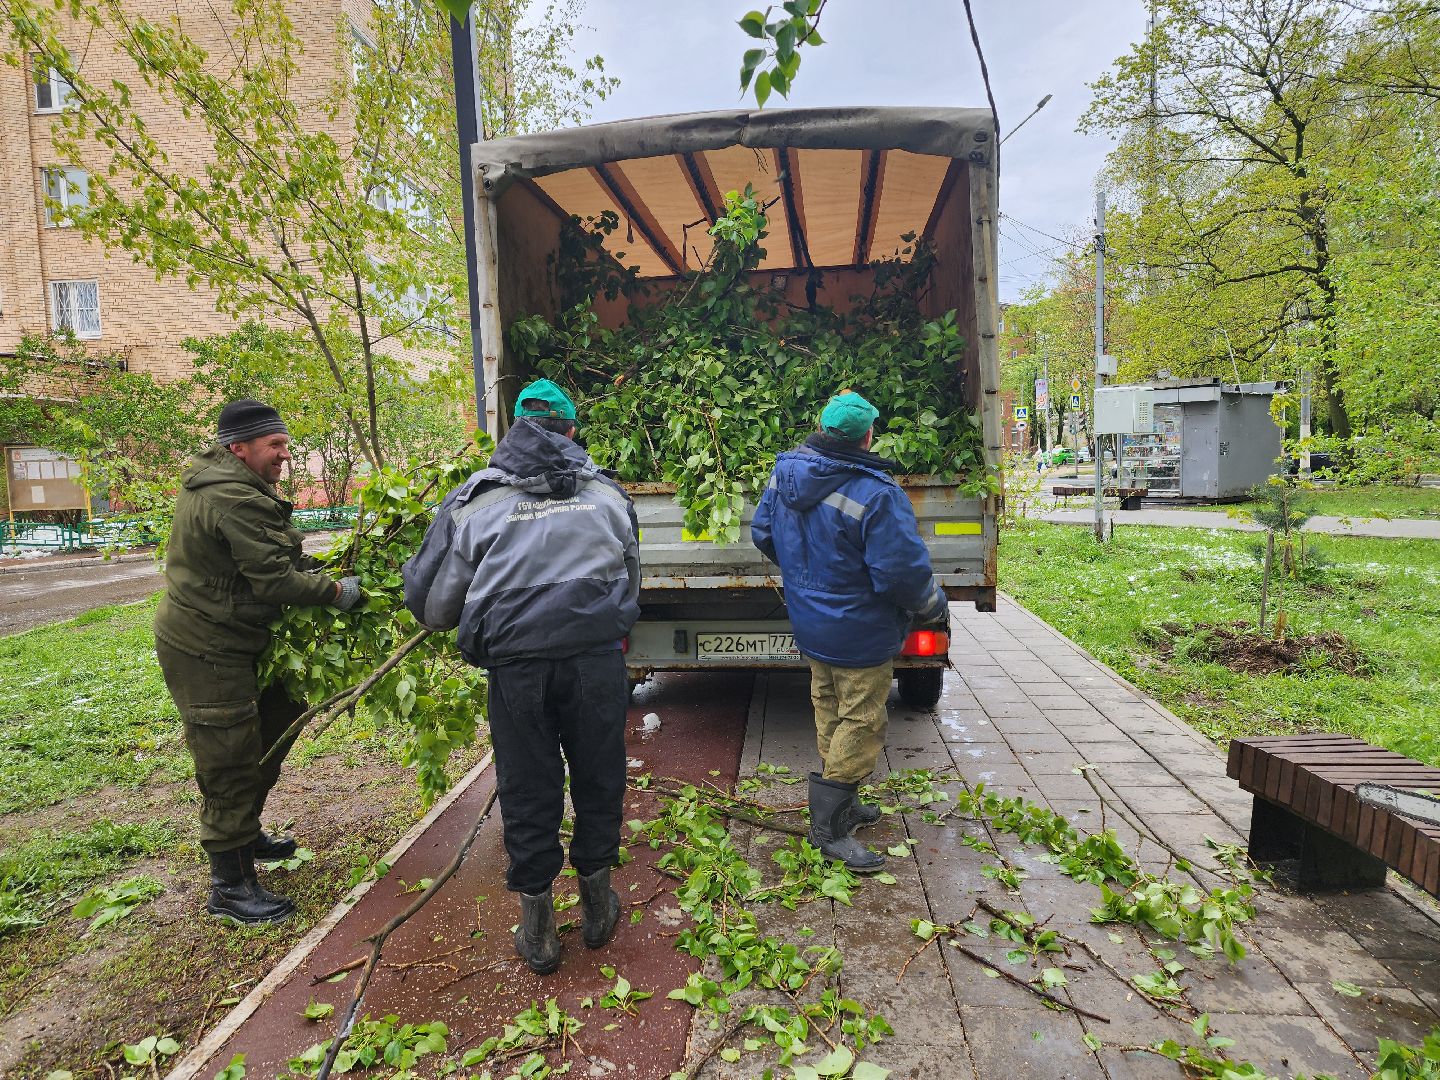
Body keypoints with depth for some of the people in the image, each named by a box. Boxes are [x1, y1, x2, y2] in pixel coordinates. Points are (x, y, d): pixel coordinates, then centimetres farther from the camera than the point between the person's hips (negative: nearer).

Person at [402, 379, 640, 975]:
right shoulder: (608, 490, 11)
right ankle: (598, 906, 37)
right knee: (598, 781, 19)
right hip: (598, 657, 1)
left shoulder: (474, 500, 5)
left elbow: (433, 607, 8)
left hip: (517, 664, -1)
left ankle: (537, 932, 31)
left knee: (528, 795, 15)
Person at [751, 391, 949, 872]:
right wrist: (934, 607, -6)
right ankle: (829, 828, 15)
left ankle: (841, 805, 38)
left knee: (829, 715, 21)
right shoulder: (876, 494, -28)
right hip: (860, 634, -8)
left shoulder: (785, 474, -3)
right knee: (861, 724, 6)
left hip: (810, 624, 8)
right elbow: (904, 572, -27)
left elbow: (762, 533, 9)